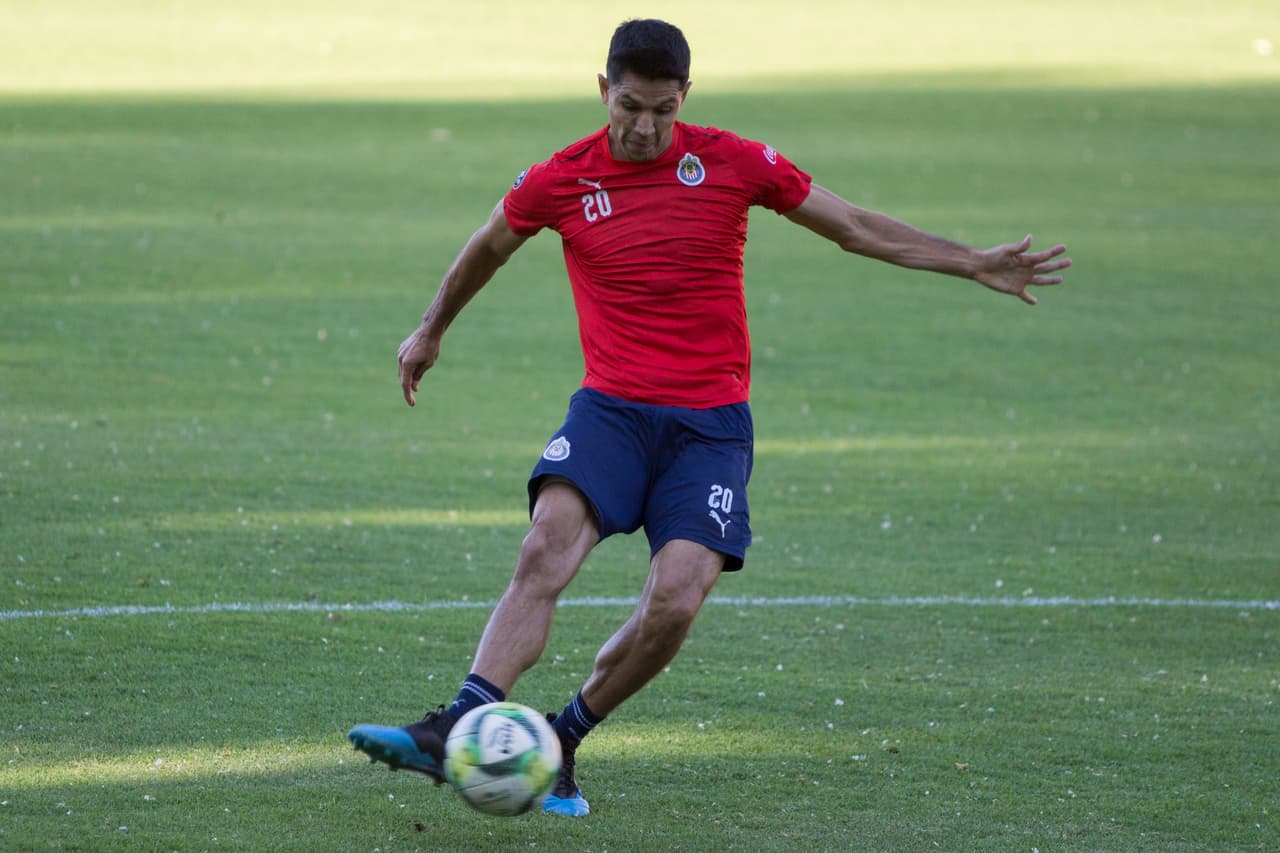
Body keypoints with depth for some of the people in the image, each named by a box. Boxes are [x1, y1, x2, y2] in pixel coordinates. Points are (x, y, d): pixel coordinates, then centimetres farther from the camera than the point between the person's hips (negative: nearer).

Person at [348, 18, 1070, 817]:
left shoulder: (733, 163, -2)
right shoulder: (559, 181, 0)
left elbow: (857, 227, 8)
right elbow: (487, 249, 21)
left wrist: (976, 264, 5)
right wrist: (432, 330, 35)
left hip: (711, 422, 0)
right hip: (610, 409, 0)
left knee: (675, 602, -19)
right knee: (546, 549, -26)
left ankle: (563, 741, 1)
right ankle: (459, 729, -35)